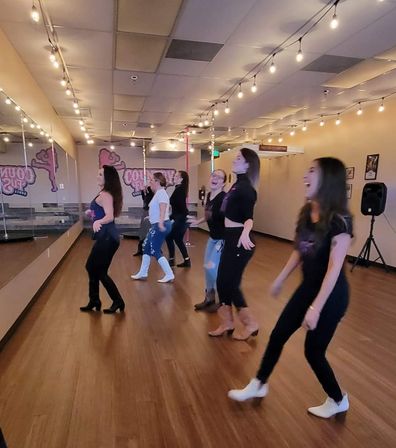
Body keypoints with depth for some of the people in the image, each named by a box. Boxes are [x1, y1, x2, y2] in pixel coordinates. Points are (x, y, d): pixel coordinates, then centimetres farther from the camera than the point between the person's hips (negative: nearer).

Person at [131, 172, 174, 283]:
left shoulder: (161, 193, -14)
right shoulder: (158, 193, 16)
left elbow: (163, 209, -28)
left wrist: (161, 223, -38)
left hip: (160, 226, -11)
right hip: (156, 225, 11)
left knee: (155, 251, -7)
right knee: (146, 247, 15)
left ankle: (169, 275, 1)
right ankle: (142, 273, 27)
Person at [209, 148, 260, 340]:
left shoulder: (246, 188, -17)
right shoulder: (238, 185, 11)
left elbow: (248, 216, -29)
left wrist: (245, 233, -49)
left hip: (239, 242, -10)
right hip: (231, 239, 10)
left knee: (230, 283, -1)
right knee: (222, 282, 13)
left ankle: (250, 324, 17)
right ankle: (227, 323, 27)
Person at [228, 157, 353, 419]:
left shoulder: (339, 220, -23)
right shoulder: (307, 212, 0)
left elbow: (335, 267, -24)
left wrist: (316, 307, -24)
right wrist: (281, 279, 16)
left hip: (331, 295, -7)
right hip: (308, 287, 8)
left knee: (313, 350, 7)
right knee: (277, 336, 13)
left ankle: (338, 401, 36)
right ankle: (259, 385, 33)